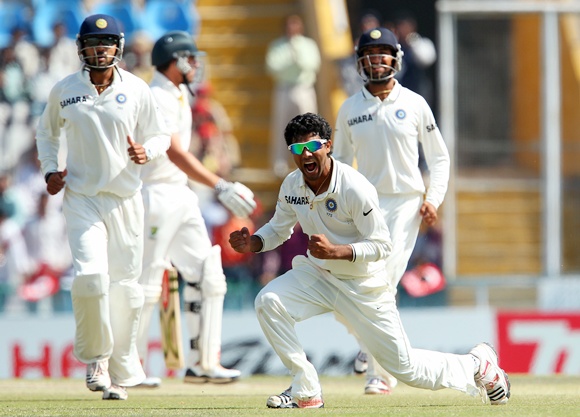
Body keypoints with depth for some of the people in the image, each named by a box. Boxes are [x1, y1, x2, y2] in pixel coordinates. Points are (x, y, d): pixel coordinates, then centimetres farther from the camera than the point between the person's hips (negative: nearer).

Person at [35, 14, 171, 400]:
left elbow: (160, 135, 7)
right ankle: (96, 357, 0)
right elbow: (47, 131, 18)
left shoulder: (137, 90, 0)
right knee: (90, 275, -19)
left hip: (126, 198, 1)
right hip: (82, 196, -1)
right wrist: (50, 170, 3)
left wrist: (145, 151, -15)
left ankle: (121, 372, 17)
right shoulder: (64, 90, 2)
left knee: (125, 286, 4)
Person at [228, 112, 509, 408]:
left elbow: (382, 246, -22)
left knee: (404, 367, 0)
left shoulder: (355, 189, -25)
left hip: (365, 286, -5)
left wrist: (335, 251, -36)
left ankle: (478, 363, 27)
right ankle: (306, 390, -11)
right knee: (268, 301, -21)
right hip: (319, 275, 5)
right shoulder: (292, 186, -6)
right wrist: (252, 243, -12)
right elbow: (278, 229, 10)